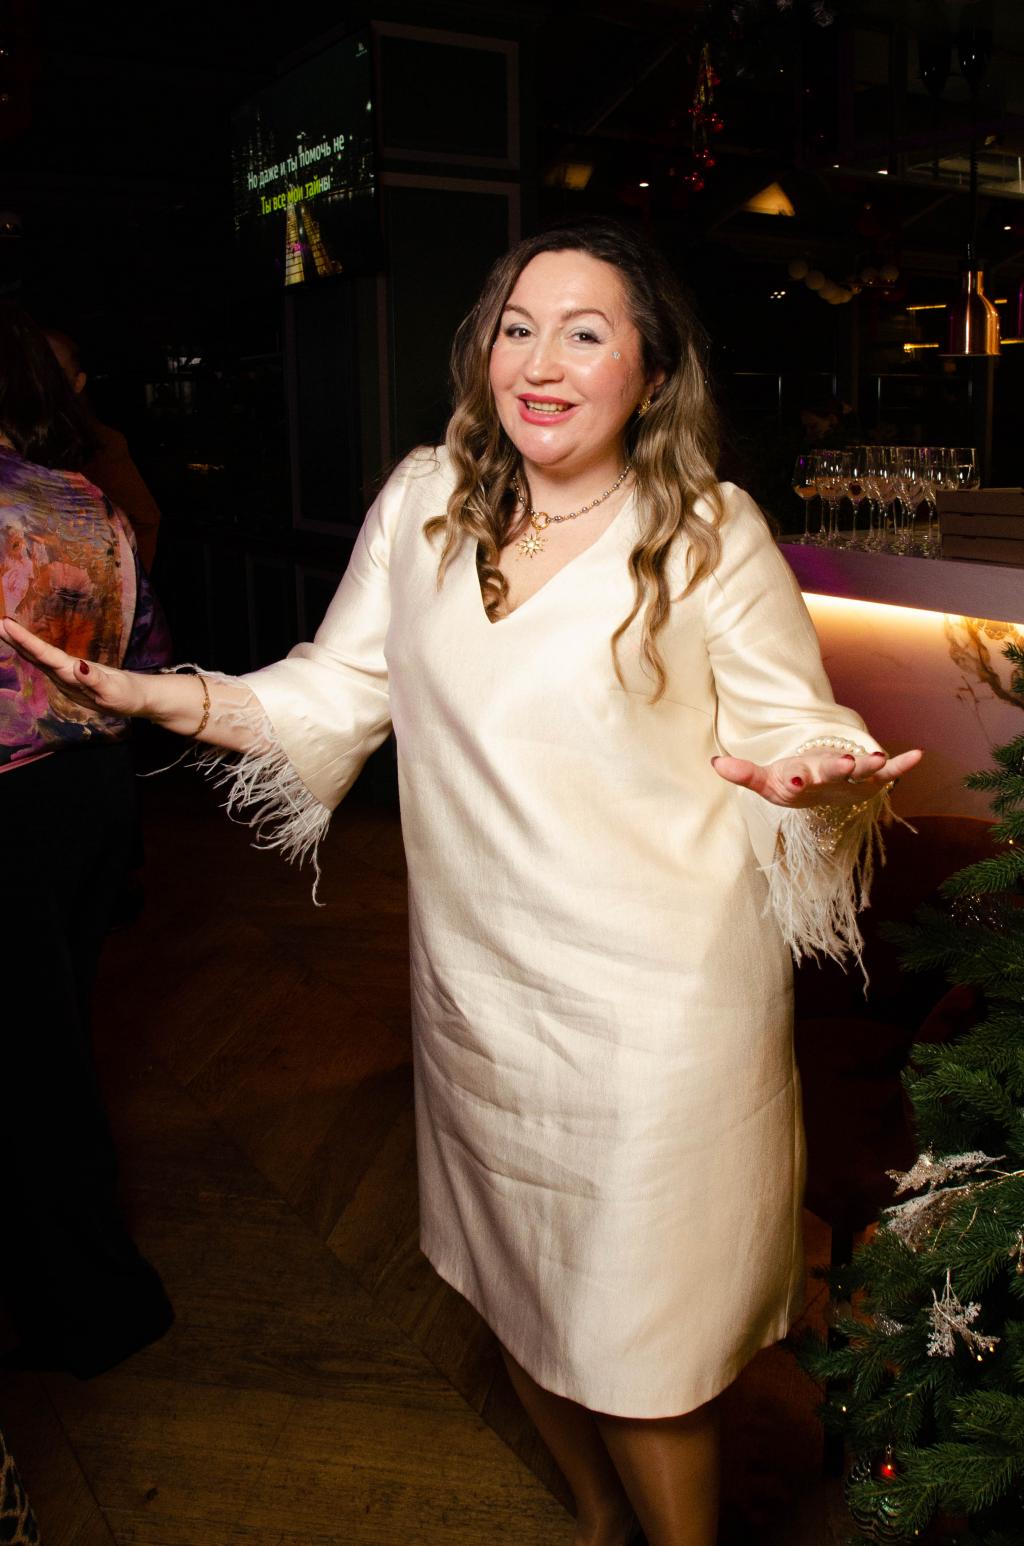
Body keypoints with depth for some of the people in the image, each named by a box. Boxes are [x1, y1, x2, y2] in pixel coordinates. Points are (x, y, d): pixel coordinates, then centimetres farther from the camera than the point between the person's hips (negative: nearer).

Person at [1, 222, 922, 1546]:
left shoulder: (711, 536, -9)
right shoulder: (424, 503, 2)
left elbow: (801, 730, -5)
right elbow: (335, 690, 6)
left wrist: (813, 777, -29)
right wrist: (144, 694, -4)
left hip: (656, 1003, -4)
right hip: (478, 983, 5)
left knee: (639, 1347, 8)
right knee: (515, 1294, 24)